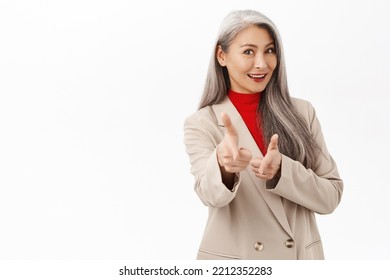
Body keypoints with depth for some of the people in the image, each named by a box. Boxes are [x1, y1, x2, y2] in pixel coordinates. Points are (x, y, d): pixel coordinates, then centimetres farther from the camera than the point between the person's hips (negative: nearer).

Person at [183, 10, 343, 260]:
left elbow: (331, 196, -5)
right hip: (232, 259, -2)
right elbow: (211, 195, -23)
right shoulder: (201, 123, -8)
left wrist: (282, 169, -22)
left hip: (301, 257, 2)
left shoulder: (302, 112, -2)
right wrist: (223, 163, -44)